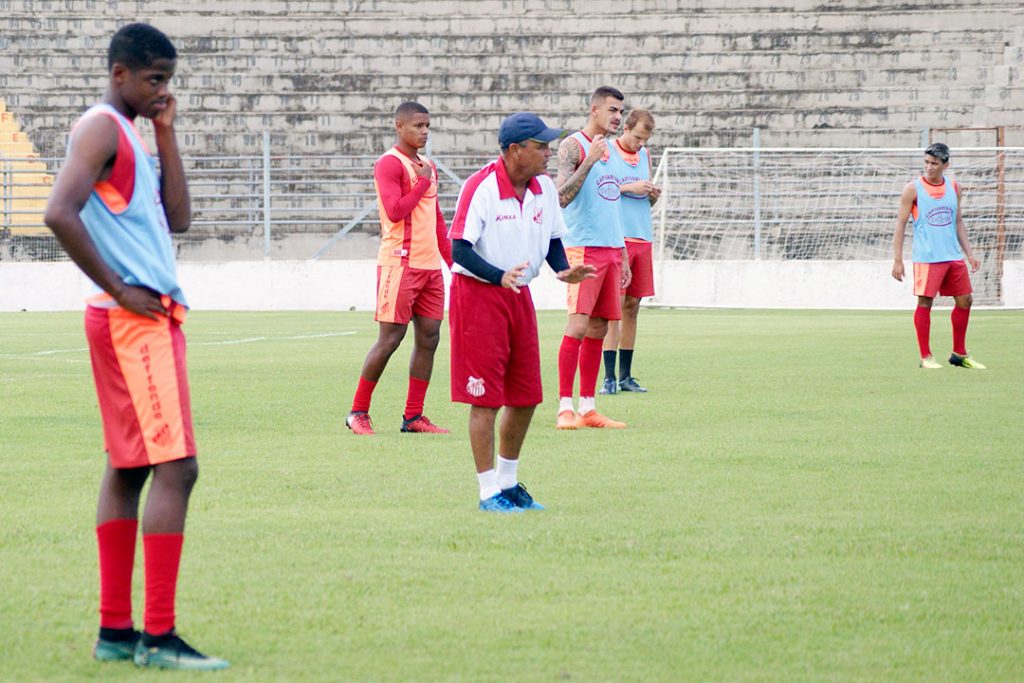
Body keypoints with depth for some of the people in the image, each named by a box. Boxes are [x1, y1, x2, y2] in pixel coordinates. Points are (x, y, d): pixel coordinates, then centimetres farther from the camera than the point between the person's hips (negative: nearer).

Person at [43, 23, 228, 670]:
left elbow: (177, 218, 16)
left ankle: (115, 630, 13)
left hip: (152, 315, 10)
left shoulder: (132, 136, 19)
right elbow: (60, 213, -23)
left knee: (129, 468, 10)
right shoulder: (101, 128, -11)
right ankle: (158, 635, -15)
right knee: (175, 467, -13)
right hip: (135, 320, -10)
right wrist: (118, 289, -19)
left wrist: (167, 134, 10)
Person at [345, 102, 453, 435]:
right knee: (390, 337, -7)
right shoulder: (389, 164, -8)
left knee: (429, 337, 3)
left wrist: (452, 259, 19)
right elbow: (395, 211, -19)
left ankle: (413, 416, 8)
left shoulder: (428, 167, 19)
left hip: (430, 266, 8)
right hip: (400, 263, -8)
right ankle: (358, 412, 2)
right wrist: (423, 182, -12)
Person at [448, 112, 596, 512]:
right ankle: (489, 492, 3)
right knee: (486, 398, -5)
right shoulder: (481, 187, -18)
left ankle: (508, 482, 26)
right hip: (477, 295, -7)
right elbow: (460, 249, -20)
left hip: (520, 296, 7)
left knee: (525, 397, 10)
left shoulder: (544, 188, 4)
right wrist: (500, 277, -33)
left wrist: (563, 270, -5)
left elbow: (553, 238, 16)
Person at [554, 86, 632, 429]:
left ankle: (588, 408, 9)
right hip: (582, 249, -8)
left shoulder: (613, 153, 18)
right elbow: (563, 197, -17)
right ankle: (565, 407, -12)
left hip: (611, 250, 8)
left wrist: (623, 255, 21)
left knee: (598, 329, 7)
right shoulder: (573, 146, -6)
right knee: (578, 324, -13)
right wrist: (589, 161, -24)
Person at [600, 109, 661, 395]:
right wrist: (629, 187, -16)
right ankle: (609, 376, -10)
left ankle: (626, 375, 11)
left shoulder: (645, 155, 17)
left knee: (632, 306, 7)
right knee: (614, 305, -9)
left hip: (642, 238, 6)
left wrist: (653, 194, 1)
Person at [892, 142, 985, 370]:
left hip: (953, 256, 5)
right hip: (926, 257, -5)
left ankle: (959, 354, 19)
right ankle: (926, 357, 3)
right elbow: (900, 224, -3)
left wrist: (969, 253, 10)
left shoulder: (954, 187, 9)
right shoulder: (913, 189, -4)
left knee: (964, 301, 7)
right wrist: (897, 260, -8)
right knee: (925, 303, -5)